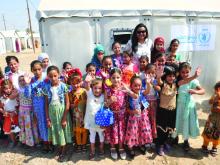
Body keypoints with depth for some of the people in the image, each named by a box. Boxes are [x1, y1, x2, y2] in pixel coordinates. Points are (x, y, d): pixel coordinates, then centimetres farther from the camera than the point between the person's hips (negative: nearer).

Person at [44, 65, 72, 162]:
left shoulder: (63, 86, -14)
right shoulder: (47, 88, -6)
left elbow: (67, 103, -11)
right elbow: (46, 104, 0)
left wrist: (64, 118, -12)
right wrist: (48, 119, -1)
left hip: (62, 112, -2)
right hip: (52, 112, 2)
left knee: (62, 131, 10)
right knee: (56, 131, 15)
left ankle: (62, 152, 30)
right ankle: (59, 148, 39)